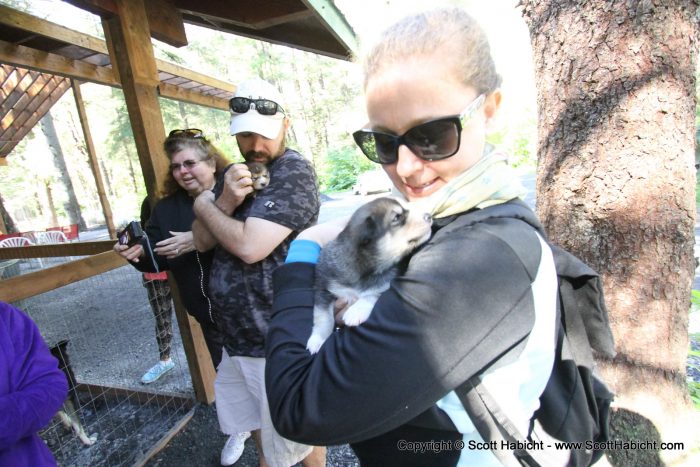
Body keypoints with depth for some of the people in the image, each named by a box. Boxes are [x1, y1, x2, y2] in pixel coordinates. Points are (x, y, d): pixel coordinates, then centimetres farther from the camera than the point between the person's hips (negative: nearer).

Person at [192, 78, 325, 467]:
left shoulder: (293, 172, -17)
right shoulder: (237, 172, 9)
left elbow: (249, 246, -27)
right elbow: (202, 242, 3)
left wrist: (205, 205, -9)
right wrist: (227, 201, -16)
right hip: (237, 335, 8)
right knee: (252, 424, 28)